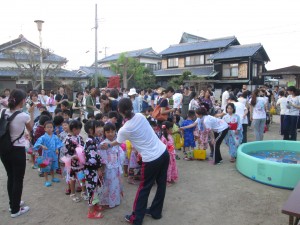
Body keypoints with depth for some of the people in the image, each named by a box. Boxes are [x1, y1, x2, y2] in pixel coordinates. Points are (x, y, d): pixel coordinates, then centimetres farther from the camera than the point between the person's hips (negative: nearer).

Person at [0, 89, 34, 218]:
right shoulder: (24, 116, -19)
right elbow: (30, 129, 1)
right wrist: (31, 113, 6)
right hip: (18, 151, -6)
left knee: (10, 178, 22)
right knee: (18, 180, 9)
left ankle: (13, 203, 39)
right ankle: (15, 210, 21)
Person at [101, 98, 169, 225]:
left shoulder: (124, 129, -11)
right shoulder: (141, 116, 2)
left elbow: (118, 142, 11)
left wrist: (108, 145, 32)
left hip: (151, 160, -6)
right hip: (164, 152, 6)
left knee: (144, 188, 11)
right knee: (161, 184, 18)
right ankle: (156, 212, 37)